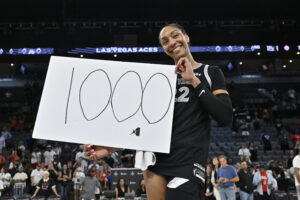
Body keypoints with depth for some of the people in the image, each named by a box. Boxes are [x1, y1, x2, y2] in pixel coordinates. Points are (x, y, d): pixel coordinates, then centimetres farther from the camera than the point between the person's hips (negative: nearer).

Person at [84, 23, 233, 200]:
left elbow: (225, 117, -6)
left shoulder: (210, 72, 7)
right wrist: (111, 147, 3)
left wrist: (193, 80, -6)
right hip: (155, 157, 4)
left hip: (188, 162, -4)